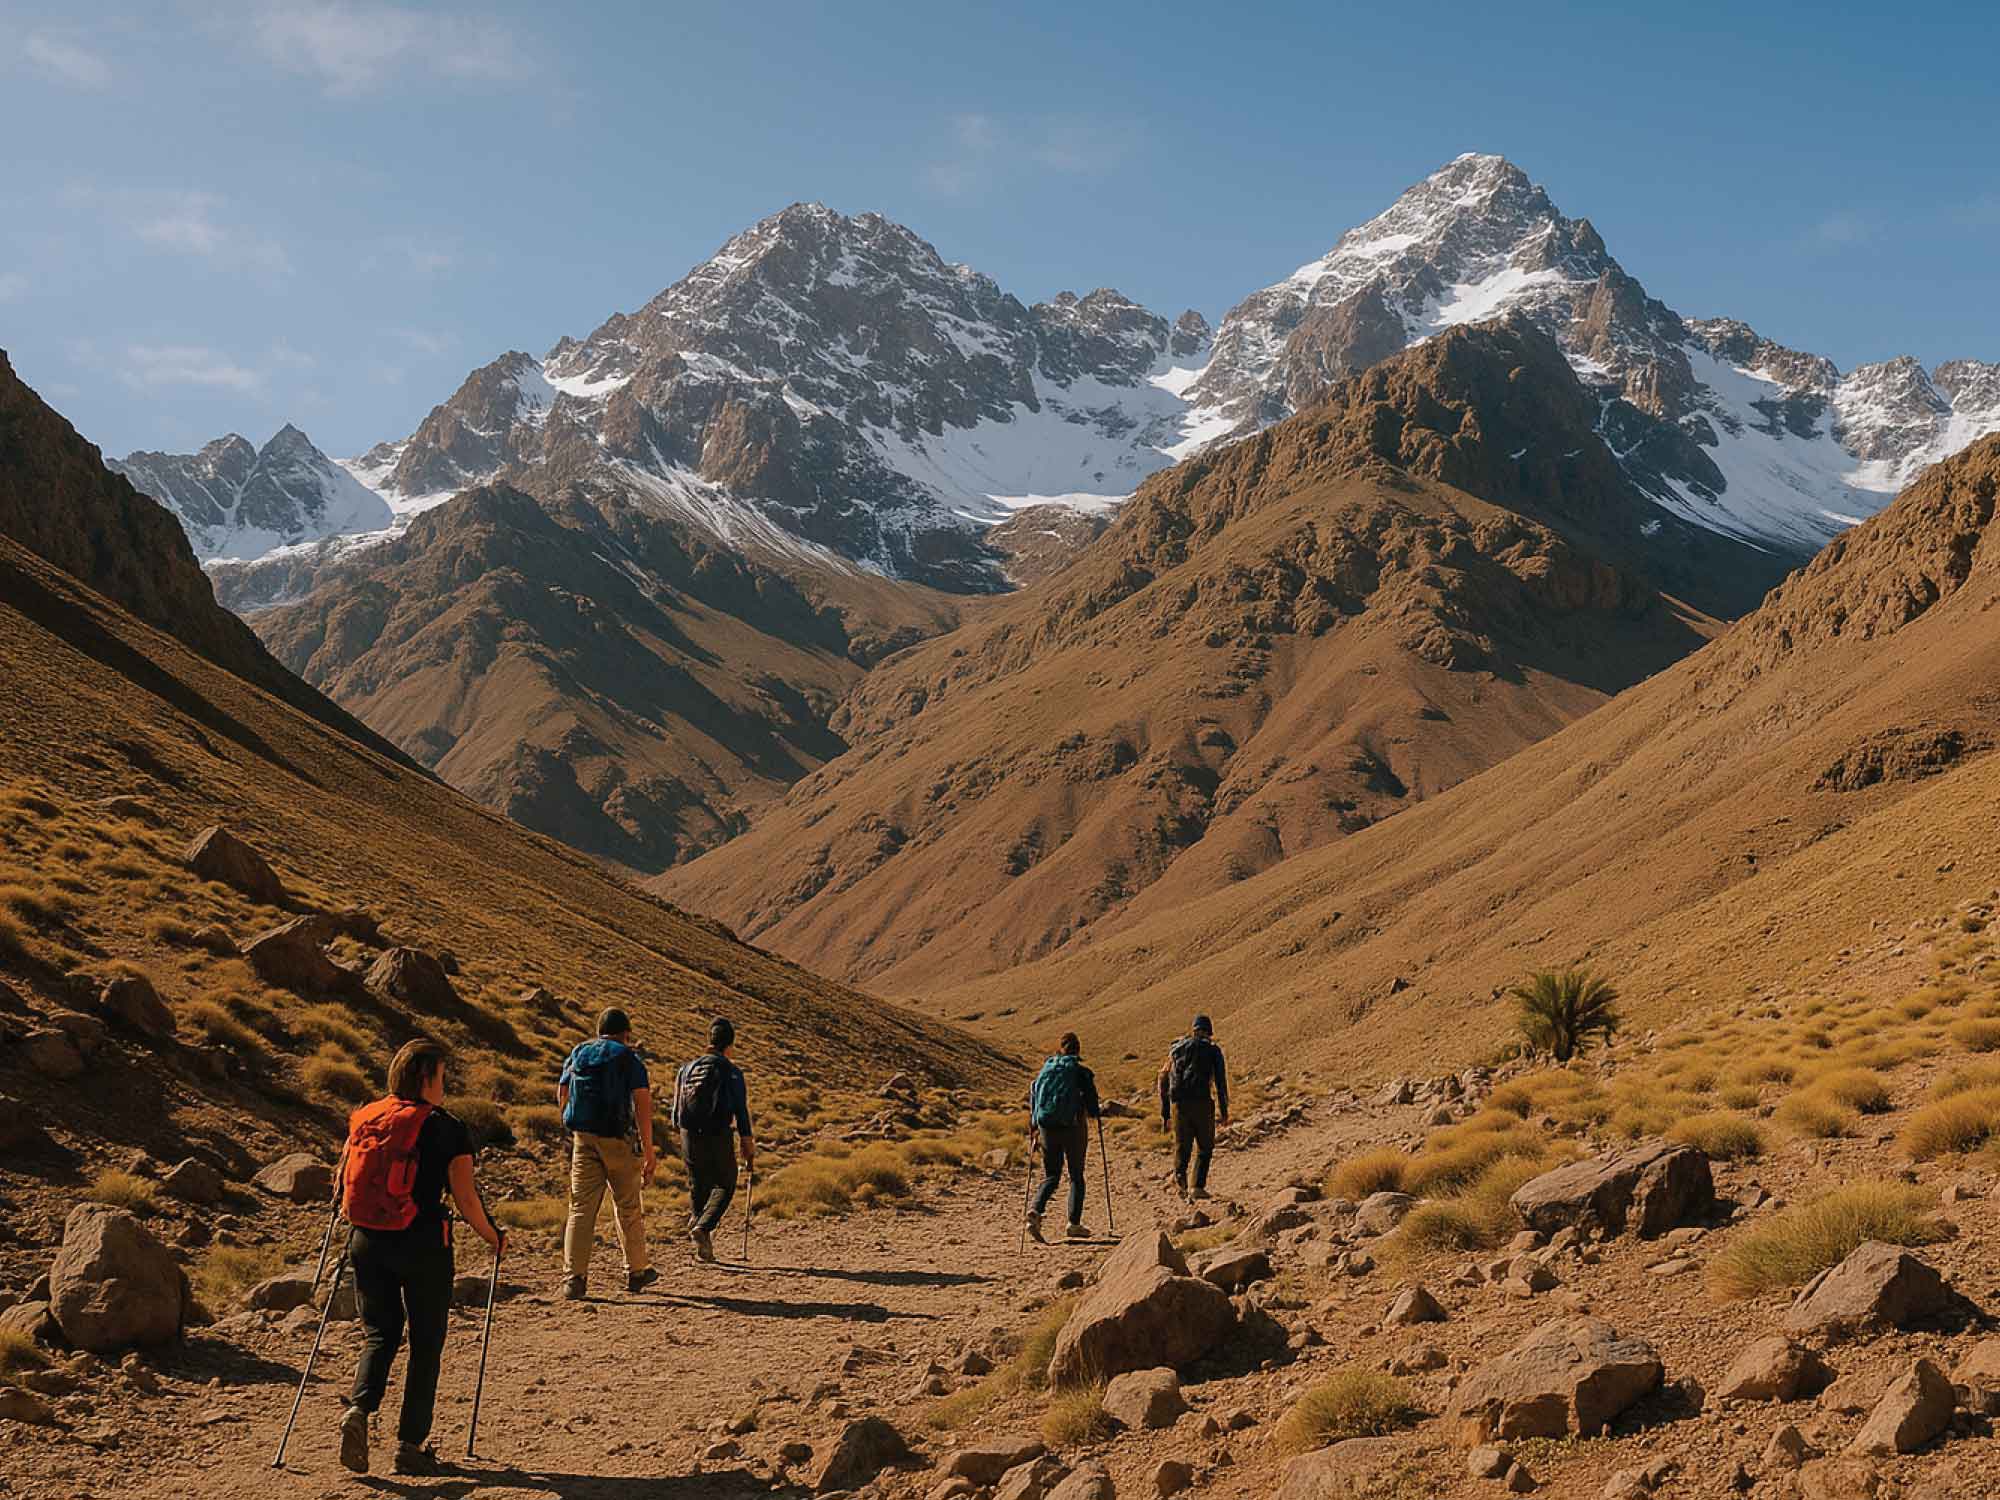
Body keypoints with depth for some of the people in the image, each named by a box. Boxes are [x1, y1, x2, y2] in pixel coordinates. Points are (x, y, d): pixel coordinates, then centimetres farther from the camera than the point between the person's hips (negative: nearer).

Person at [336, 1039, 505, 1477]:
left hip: (366, 1242, 4)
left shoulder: (363, 1119, 5)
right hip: (422, 1244, -4)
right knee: (425, 1343, 10)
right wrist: (494, 1238, 6)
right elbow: (466, 1201, -10)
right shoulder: (446, 1128, -9)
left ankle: (358, 1409, -9)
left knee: (379, 1333, 16)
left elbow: (342, 1182, 9)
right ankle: (410, 1445, 12)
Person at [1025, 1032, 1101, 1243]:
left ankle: (1035, 1210, -15)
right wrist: (1101, 1111, 19)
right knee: (1076, 1176, 13)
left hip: (1047, 1130, 3)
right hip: (1074, 1130, -3)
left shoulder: (1044, 1071, 7)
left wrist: (1033, 1134, 16)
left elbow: (1032, 1105, 8)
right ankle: (1074, 1223, 10)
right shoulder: (1082, 1073, -4)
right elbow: (1093, 1110, -4)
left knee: (1050, 1176, 11)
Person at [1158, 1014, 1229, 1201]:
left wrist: (1164, 1112, 22)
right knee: (1204, 1147, 12)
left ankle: (1179, 1175, -13)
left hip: (1178, 1103, 3)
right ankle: (1198, 1187, 2)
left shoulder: (1176, 1049, 18)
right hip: (1201, 1102, -3)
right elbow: (1221, 1081, 1)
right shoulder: (1212, 1050, 8)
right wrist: (1224, 1112, 4)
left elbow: (1164, 1080, 18)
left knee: (1181, 1146, 12)